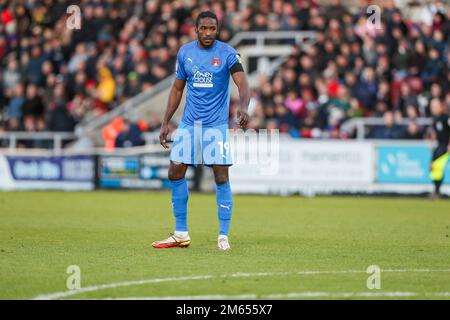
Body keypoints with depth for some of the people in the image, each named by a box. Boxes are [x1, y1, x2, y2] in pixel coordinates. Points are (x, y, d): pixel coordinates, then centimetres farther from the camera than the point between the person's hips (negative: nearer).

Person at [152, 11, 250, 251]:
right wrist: (166, 122, 9)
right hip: (189, 123, 4)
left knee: (221, 177, -8)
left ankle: (223, 236, 0)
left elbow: (242, 84, -21)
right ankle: (181, 235, 12)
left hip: (216, 124, -4)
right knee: (175, 173, 1)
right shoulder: (184, 52, 5)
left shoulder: (227, 53, -8)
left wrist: (243, 106, -42)